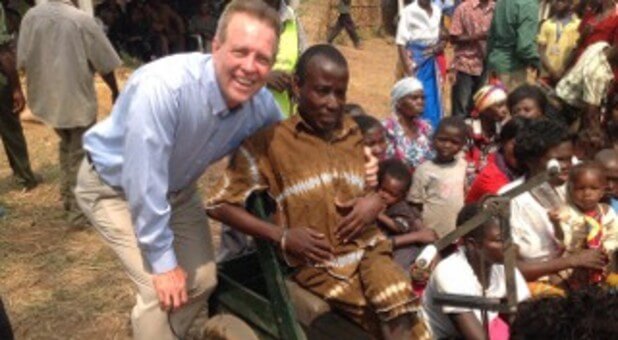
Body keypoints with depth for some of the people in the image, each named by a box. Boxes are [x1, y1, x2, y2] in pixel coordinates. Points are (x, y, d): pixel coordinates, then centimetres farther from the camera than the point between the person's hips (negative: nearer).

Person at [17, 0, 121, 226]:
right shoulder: (82, 19, -16)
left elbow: (22, 61, 1)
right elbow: (104, 64, -10)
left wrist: (41, 84, 17)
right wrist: (115, 91, 7)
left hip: (48, 97, 5)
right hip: (78, 98, -4)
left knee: (66, 147, 26)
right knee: (79, 155, 8)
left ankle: (67, 198, 32)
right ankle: (78, 212, 15)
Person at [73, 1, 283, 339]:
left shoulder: (262, 104, -20)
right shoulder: (162, 87, -39)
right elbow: (144, 185, -33)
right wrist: (163, 262, -24)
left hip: (177, 187, 6)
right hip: (113, 186, -5)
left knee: (203, 280, 11)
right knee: (162, 291, -16)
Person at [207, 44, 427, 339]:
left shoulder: (354, 133, 8)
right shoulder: (269, 139, -7)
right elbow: (219, 204, -5)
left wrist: (375, 201, -3)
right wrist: (282, 236, -14)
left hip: (366, 245, 4)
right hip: (316, 260, -4)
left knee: (401, 310, -24)